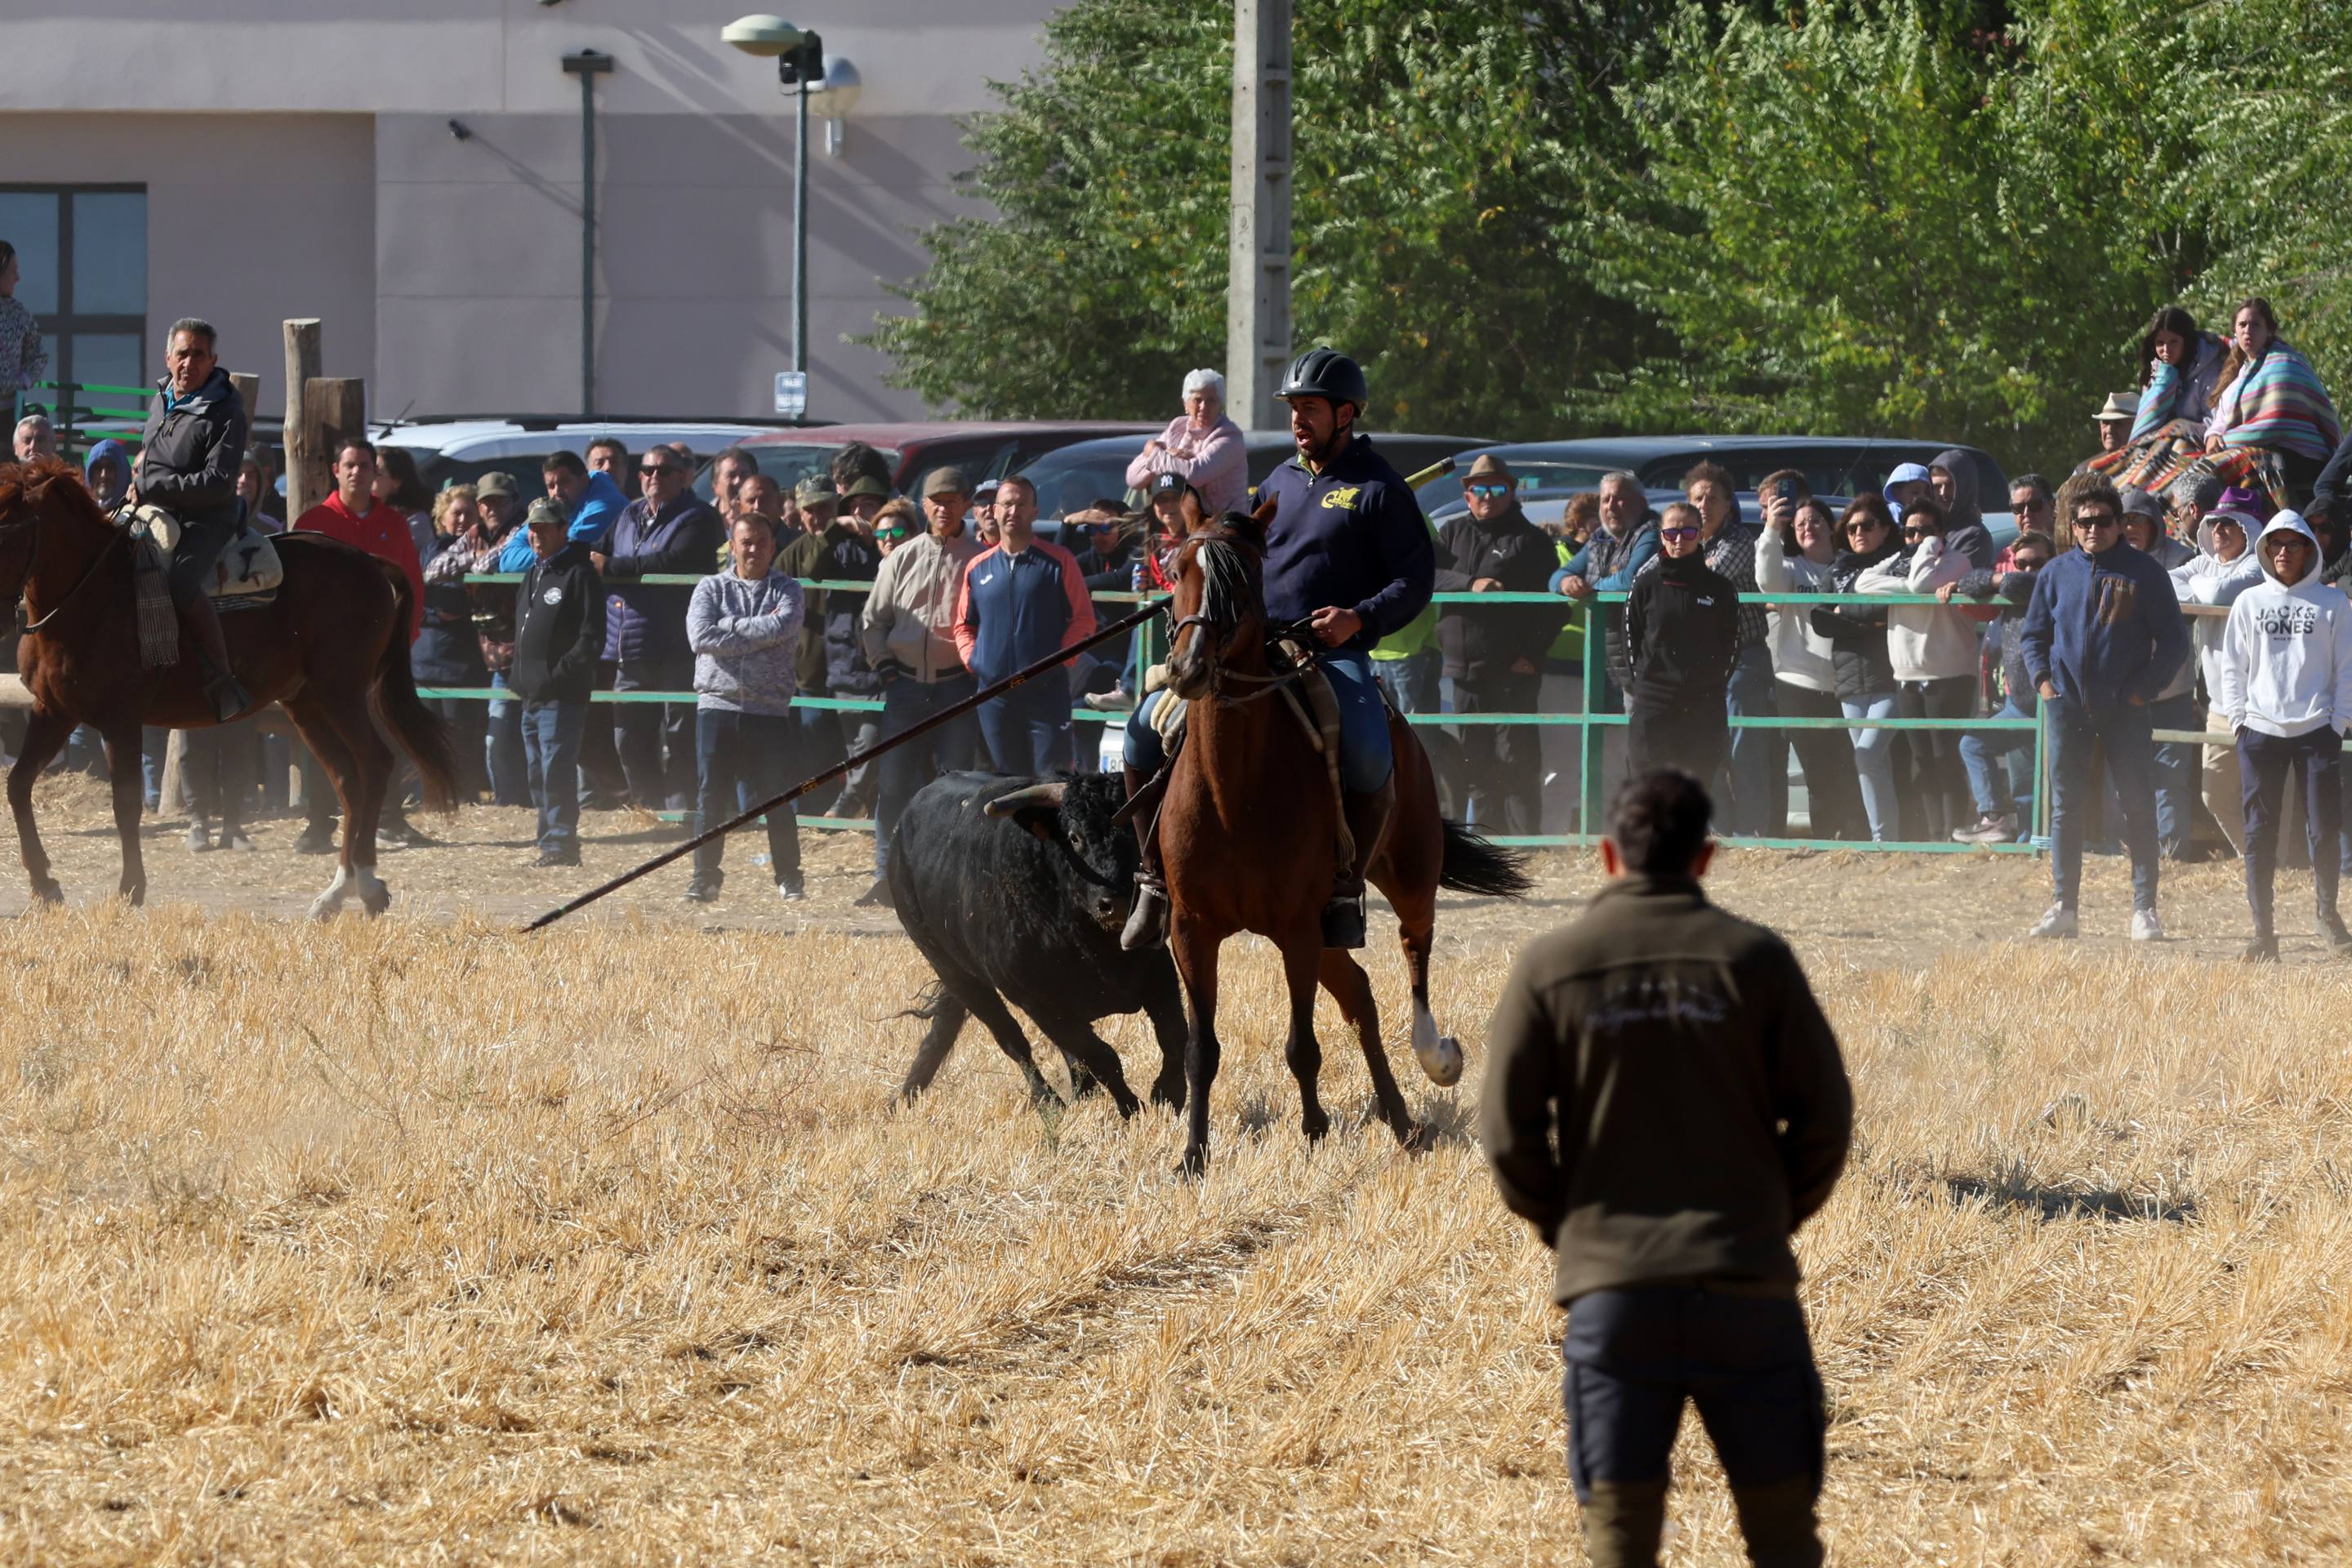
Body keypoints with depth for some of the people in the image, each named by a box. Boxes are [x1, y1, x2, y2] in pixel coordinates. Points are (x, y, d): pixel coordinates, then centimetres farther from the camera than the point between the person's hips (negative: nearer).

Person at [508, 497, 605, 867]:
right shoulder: (531, 575, 20)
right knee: (537, 774, 11)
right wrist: (517, 675, 15)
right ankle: (552, 840, 17)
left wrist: (559, 676, -18)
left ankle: (560, 843, -9)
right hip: (531, 694, 9)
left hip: (562, 697, -9)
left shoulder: (579, 573, -8)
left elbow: (591, 640, -13)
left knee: (556, 769, -11)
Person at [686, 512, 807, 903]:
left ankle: (789, 879, 11)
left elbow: (783, 627, -15)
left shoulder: (787, 590, 6)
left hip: (770, 710, -1)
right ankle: (705, 877, 10)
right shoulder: (711, 588, 7)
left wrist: (730, 626, -10)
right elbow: (700, 636, -10)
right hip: (718, 705, 1)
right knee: (710, 798, 2)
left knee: (777, 798, 2)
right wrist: (758, 630, -9)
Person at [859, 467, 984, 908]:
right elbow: (874, 619, 14)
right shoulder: (902, 559, 9)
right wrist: (883, 665, 3)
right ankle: (886, 878, 7)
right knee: (893, 784, 1)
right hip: (906, 685, 2)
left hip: (957, 686, -2)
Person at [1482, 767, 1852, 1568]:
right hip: (1746, 1284, 0)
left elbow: (1508, 1134, -2)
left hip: (1610, 1288, 0)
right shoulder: (1753, 958, 0)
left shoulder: (1550, 966, 0)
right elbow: (1825, 1113, 0)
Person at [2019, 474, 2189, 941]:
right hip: (2068, 706, 3)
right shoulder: (2057, 573, 8)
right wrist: (2042, 678, 1)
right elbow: (2033, 634, 16)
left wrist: (2145, 688, -7)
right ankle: (2064, 906, 10)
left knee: (2137, 805, -2)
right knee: (2066, 808, 4)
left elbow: (2173, 640, 1)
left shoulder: (2144, 574, -1)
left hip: (2124, 709, -3)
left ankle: (2144, 908, 3)